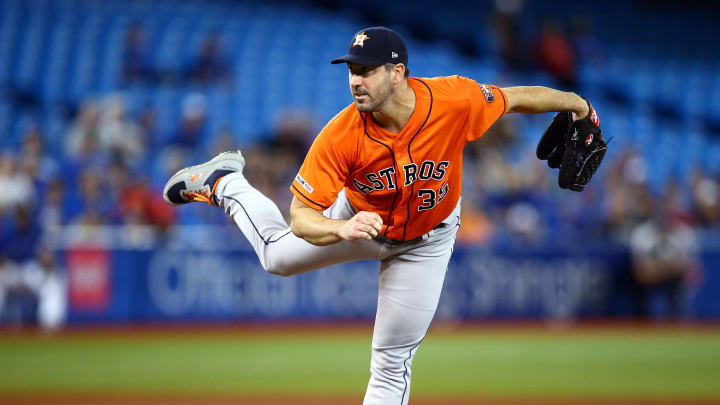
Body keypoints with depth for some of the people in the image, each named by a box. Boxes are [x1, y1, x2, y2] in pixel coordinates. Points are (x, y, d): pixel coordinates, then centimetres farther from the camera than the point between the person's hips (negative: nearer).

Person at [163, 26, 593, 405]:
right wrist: (344, 230, -54)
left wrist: (578, 106, -3)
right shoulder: (340, 136, -36)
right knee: (279, 255, 19)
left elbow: (516, 98, -16)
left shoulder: (453, 101, -36)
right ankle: (225, 182, 43)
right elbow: (302, 219, -33)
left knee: (393, 363, 5)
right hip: (360, 218, 0)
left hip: (425, 243, 0)